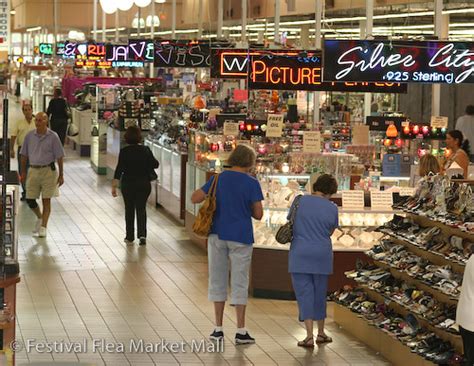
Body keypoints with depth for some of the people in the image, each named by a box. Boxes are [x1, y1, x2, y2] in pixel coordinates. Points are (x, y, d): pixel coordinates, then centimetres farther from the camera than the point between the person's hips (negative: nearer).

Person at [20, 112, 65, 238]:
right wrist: (23, 172, 10)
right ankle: (40, 217, 30)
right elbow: (24, 155, 11)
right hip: (33, 170, 3)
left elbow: (59, 157, -3)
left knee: (46, 200, -1)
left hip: (48, 170, -3)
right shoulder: (29, 136, 3)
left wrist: (61, 175, -4)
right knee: (30, 199, 2)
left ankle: (43, 227, 6)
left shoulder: (53, 137, -6)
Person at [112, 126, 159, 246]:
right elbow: (155, 164, 1)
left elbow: (119, 169, -13)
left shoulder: (124, 152, -10)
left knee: (129, 210, 11)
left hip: (128, 184, -1)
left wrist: (114, 186, -10)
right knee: (141, 208, 9)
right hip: (144, 184, 1)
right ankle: (142, 234, -9)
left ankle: (130, 237, 16)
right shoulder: (146, 150, -5)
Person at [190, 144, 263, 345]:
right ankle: (241, 331, 4)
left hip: (217, 234, 2)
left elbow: (194, 198, 0)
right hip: (240, 238, -2)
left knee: (217, 280, 11)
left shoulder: (218, 179, 1)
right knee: (239, 283, 4)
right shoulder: (252, 183, -7)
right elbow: (258, 214, -8)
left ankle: (218, 328, 12)